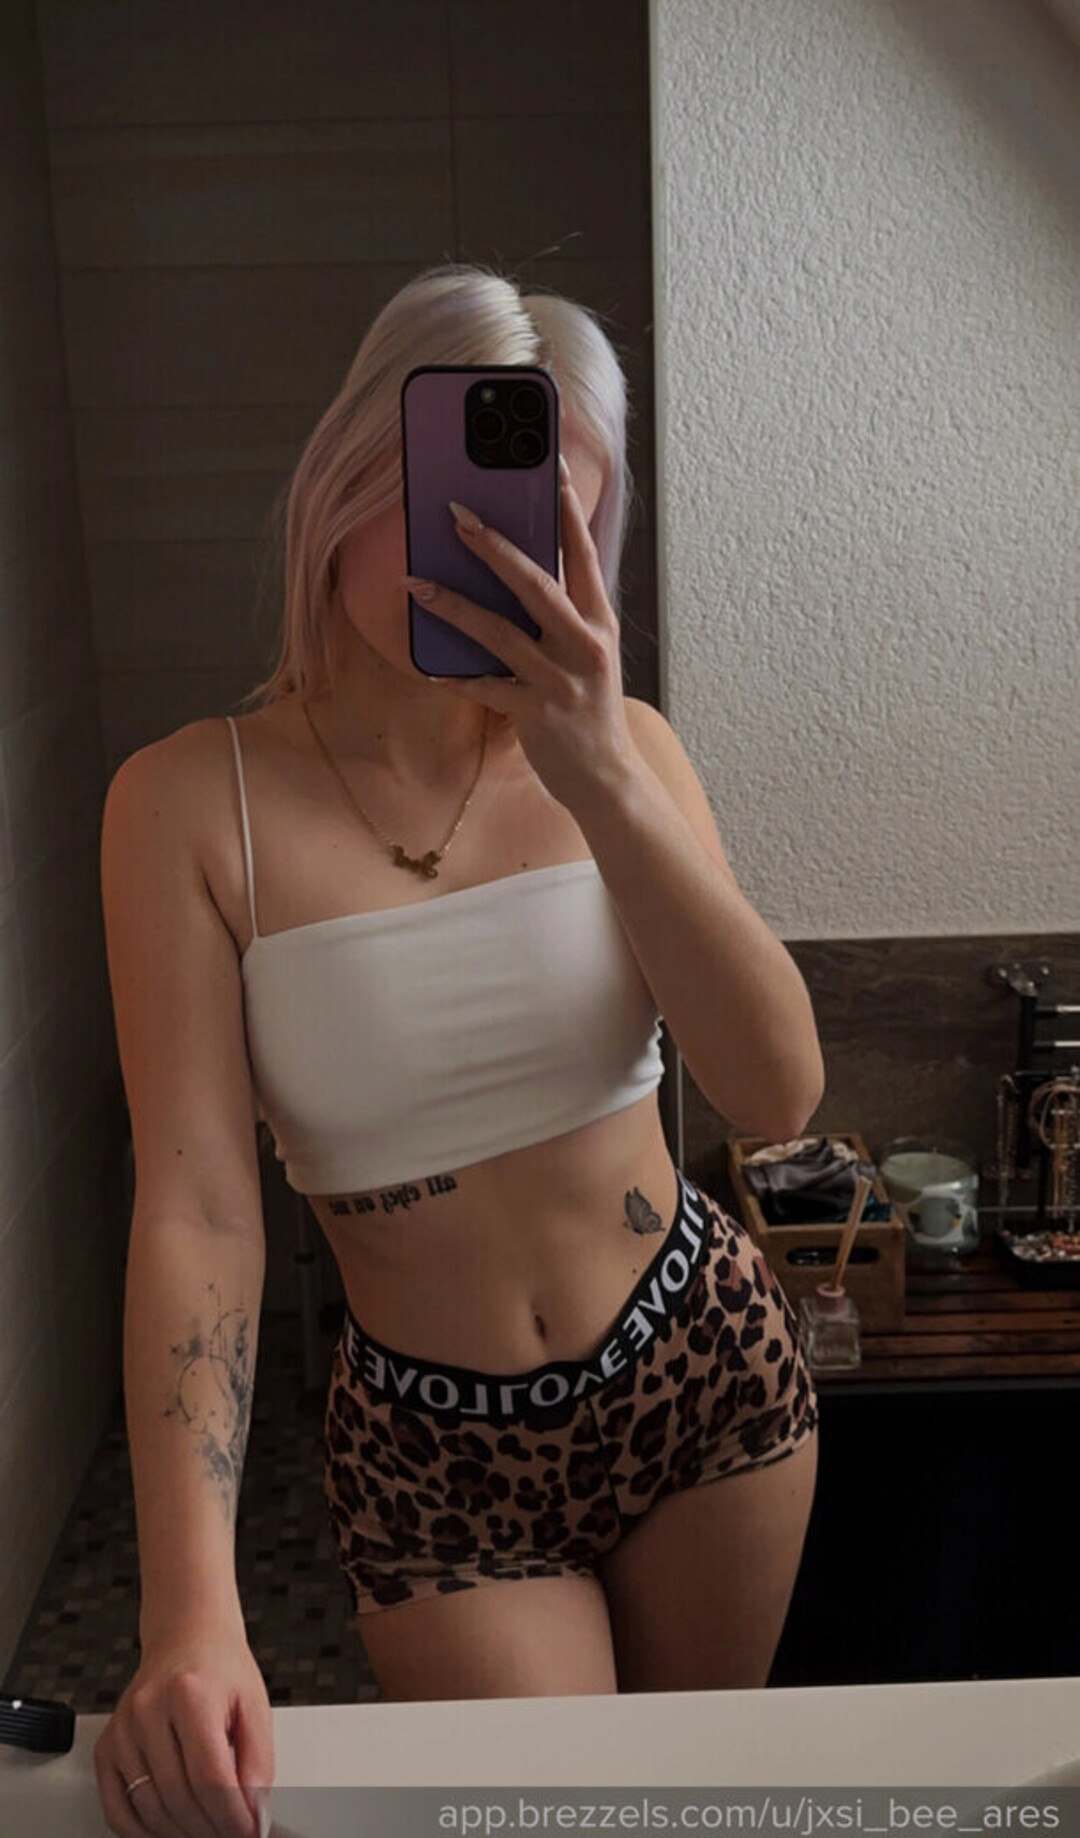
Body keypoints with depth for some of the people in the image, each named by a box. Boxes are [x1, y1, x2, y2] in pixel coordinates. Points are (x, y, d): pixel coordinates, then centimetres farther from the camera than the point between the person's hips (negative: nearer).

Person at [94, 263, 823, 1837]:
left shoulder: (618, 751, -7)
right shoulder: (194, 804, -15)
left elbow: (779, 1098, -18)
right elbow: (195, 1207, -20)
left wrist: (599, 777, -30)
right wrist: (193, 1614, -29)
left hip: (705, 1375, 3)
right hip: (438, 1456, -3)